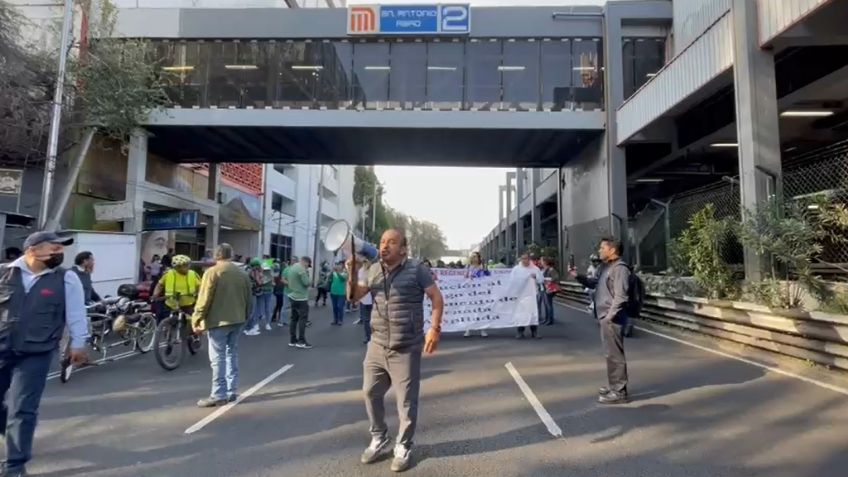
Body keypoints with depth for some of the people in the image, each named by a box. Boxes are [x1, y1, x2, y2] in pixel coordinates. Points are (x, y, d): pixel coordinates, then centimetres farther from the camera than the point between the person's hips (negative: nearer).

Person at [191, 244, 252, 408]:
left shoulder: (212, 272, -9)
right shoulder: (242, 273, 9)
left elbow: (204, 299, -13)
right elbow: (249, 299, 12)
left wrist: (196, 320, -6)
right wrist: (244, 317, 22)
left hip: (218, 321, -6)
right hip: (237, 320, 6)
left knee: (218, 358, 0)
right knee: (232, 354, 15)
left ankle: (219, 396, 3)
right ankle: (232, 392, 19)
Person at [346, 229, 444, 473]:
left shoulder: (416, 270, -8)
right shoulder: (373, 270, 7)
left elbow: (437, 298, -5)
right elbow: (354, 296, 9)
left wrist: (435, 328, -14)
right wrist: (353, 273, -8)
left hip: (406, 349, -5)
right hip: (377, 346, 5)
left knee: (406, 402, 5)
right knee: (371, 393, 14)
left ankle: (403, 448, 27)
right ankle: (379, 439, 36)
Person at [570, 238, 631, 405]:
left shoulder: (619, 268, -16)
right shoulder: (605, 267, 14)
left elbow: (621, 296, -22)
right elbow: (594, 283, 25)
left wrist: (610, 316, -21)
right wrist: (578, 276, 11)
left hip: (612, 319, -10)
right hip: (604, 317, 10)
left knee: (614, 354, -2)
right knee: (610, 353, 18)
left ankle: (619, 391, 7)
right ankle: (613, 386, 31)